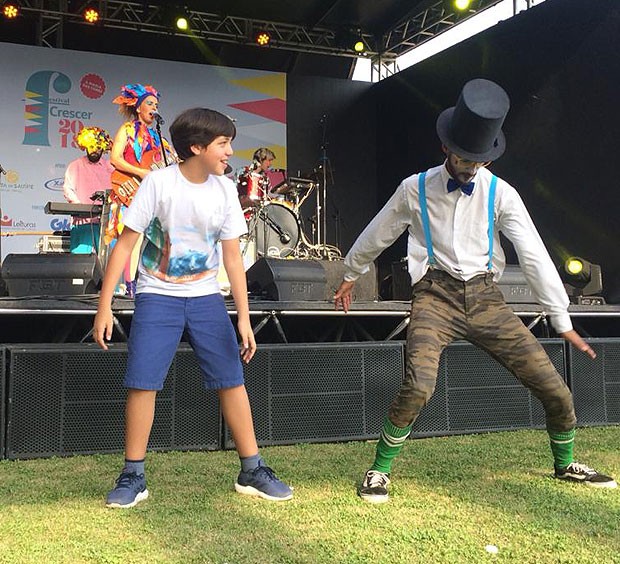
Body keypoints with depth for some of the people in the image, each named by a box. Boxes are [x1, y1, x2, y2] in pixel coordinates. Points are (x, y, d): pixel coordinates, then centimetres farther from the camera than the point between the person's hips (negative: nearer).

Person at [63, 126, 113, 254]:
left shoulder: (110, 167, 16)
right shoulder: (75, 166, 13)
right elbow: (68, 189, 6)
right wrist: (79, 206, -11)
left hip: (105, 220, 1)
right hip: (82, 220, -1)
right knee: (80, 257, -10)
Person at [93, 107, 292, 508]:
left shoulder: (225, 190, -2)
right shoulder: (159, 182, -12)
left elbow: (232, 257, 1)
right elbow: (126, 244, -9)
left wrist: (244, 318, -2)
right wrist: (104, 307, -12)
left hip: (206, 297, 3)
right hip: (157, 296, -3)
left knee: (232, 380, -1)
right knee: (142, 382, -9)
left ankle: (252, 471, 11)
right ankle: (133, 477, 8)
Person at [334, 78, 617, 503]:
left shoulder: (501, 194, 1)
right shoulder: (416, 190, 1)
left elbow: (535, 256, -2)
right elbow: (377, 236, 17)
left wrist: (563, 322, -4)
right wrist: (351, 275, 29)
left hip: (485, 297, 2)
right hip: (436, 296, -2)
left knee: (556, 391, 0)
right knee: (418, 387, -28)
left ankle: (565, 464, 30)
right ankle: (379, 470, -3)